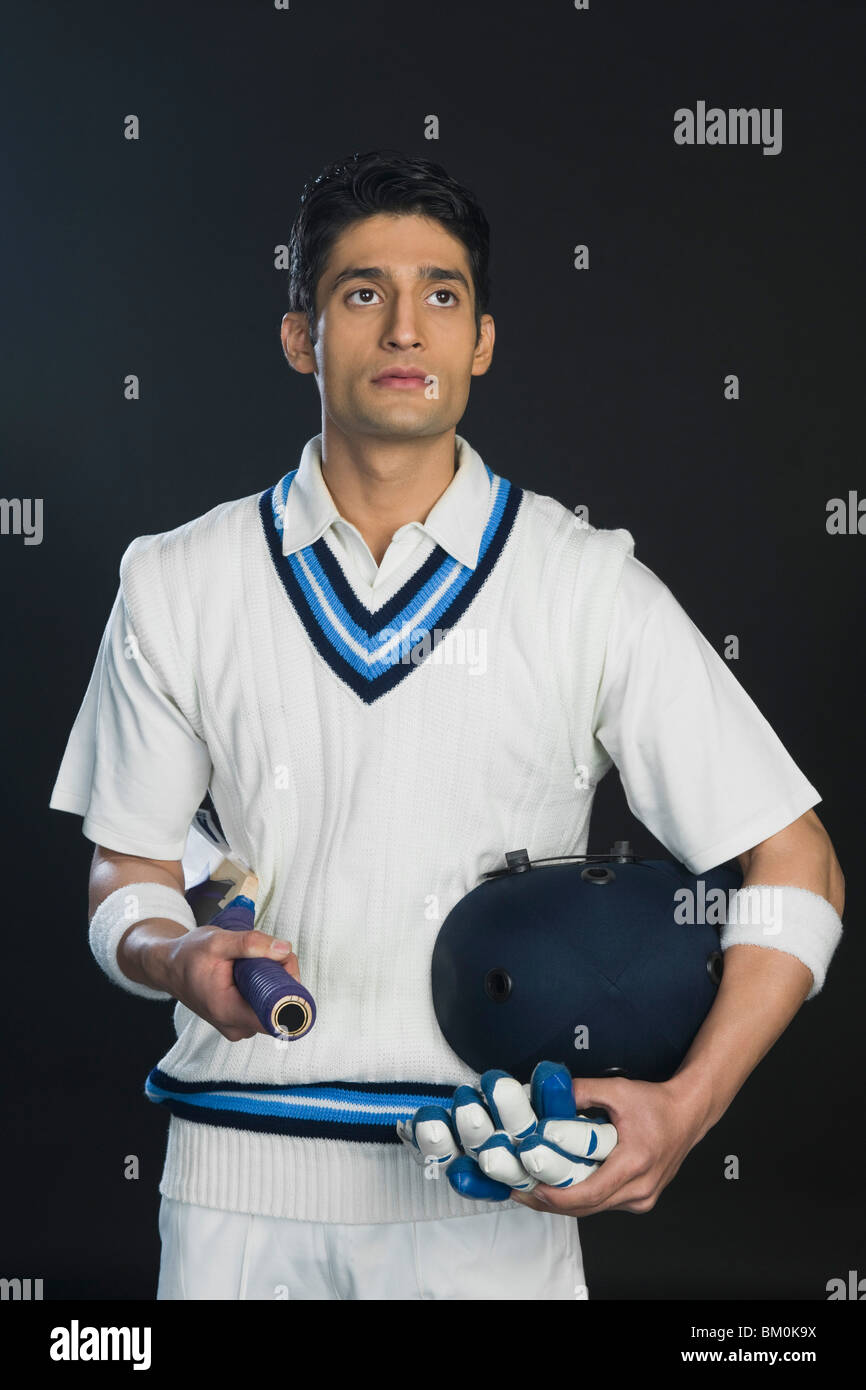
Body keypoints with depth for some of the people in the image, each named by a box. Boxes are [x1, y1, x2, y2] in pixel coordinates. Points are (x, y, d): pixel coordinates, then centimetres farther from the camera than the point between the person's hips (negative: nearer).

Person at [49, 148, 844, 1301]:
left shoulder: (591, 587, -3)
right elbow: (129, 872, 8)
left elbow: (798, 866, -2)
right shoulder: (178, 586, 3)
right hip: (240, 1174, 2)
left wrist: (686, 1108, -14)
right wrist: (177, 959, -15)